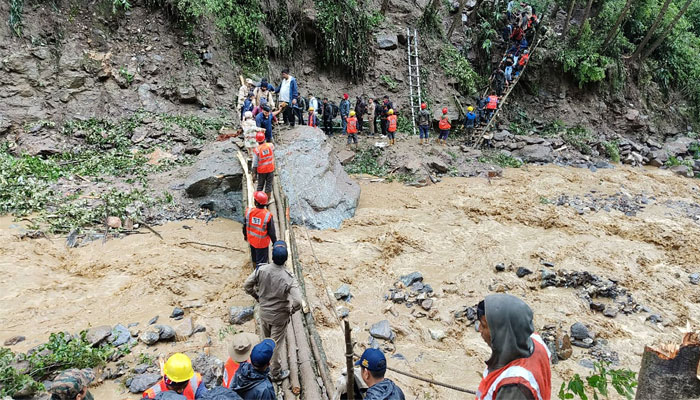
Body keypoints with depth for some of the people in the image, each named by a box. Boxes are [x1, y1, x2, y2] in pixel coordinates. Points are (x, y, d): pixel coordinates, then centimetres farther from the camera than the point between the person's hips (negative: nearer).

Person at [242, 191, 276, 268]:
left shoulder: (249, 212, -16)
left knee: (254, 258, 28)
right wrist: (275, 242, -2)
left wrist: (245, 235, 20)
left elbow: (245, 225, 0)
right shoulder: (267, 215, -26)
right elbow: (271, 232, -18)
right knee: (261, 262, 10)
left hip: (252, 241, 5)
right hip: (262, 243, -5)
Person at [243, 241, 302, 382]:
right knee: (276, 344, 15)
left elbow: (247, 286, -8)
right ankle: (276, 373, 33)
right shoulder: (288, 278, -29)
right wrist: (291, 311, -11)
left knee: (267, 339, 29)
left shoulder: (262, 269, -19)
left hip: (264, 313, 4)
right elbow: (297, 302, -33)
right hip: (279, 316, -4)